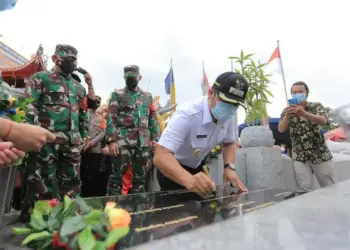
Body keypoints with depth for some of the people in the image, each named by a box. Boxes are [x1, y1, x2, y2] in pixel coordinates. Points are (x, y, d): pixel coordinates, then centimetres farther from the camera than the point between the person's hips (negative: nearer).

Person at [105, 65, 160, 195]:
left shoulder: (148, 97, 17)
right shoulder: (117, 95, 6)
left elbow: (153, 119, 16)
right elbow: (111, 118, -3)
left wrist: (155, 139, 6)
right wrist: (111, 140, -14)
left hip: (143, 142, 4)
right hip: (123, 141, -4)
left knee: (140, 176, 11)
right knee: (117, 174, -4)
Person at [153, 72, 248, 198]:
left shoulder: (228, 115, -16)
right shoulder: (187, 115, -37)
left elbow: (228, 143, 1)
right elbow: (160, 156, -45)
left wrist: (229, 167, -18)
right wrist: (189, 179, -63)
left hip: (197, 167, 6)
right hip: (173, 169, -6)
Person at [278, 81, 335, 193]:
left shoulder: (316, 106, -2)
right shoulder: (287, 111, 1)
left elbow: (324, 121, -24)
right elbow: (281, 129, -14)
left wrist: (303, 113, -43)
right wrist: (287, 116, -34)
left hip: (321, 155, 0)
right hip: (300, 157, 1)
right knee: (304, 190, 0)